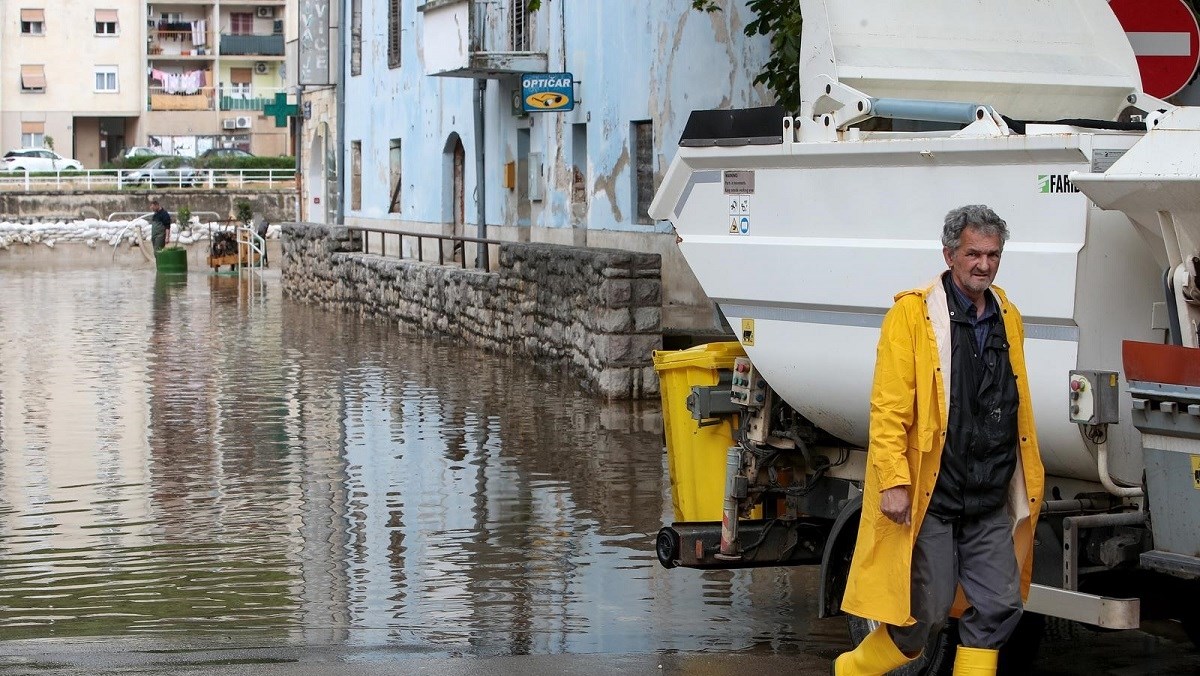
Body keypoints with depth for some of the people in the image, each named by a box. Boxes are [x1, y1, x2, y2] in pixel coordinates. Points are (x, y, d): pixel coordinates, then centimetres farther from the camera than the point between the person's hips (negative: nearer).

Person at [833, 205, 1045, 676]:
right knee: (926, 612, 0)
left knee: (999, 608, 3)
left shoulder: (1008, 318, 12)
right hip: (928, 497, -6)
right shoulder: (913, 313, -7)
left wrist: (1028, 482, 17)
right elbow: (888, 407, -12)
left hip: (990, 502, 6)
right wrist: (893, 482, -18)